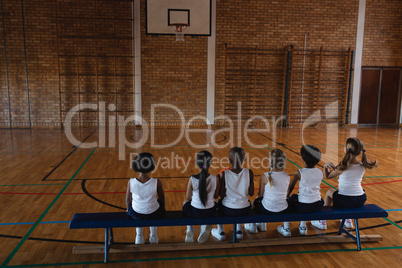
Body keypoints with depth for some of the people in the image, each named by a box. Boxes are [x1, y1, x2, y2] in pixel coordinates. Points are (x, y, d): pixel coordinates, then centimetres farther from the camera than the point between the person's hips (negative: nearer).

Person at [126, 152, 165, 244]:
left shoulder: (131, 182, -20)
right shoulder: (157, 182, -22)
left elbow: (128, 200, -5)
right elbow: (162, 199, -6)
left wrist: (129, 210, 17)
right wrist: (162, 209, 17)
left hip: (136, 214, 1)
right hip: (154, 214, -1)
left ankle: (139, 236, 42)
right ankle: (153, 236, 43)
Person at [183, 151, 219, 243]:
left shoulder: (192, 179, -18)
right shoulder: (215, 179, -14)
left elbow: (188, 198, -5)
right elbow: (216, 196, 0)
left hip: (195, 212, -1)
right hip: (210, 212, 1)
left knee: (185, 202, 34)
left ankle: (189, 230, 25)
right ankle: (205, 226, 19)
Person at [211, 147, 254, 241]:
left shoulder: (224, 174, -17)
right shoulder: (249, 173, -11)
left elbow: (222, 195, -11)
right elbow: (251, 193, -5)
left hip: (228, 211, -2)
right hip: (244, 211, 2)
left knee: (219, 202, 33)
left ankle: (220, 232, 39)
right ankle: (239, 230, 42)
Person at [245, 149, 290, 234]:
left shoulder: (265, 177, -19)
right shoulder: (287, 176, -7)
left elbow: (260, 195, -6)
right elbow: (286, 194, 5)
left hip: (268, 210, -3)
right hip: (284, 210, 4)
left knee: (256, 201, 28)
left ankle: (252, 225, 43)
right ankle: (262, 225, 44)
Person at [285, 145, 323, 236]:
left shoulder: (299, 173, -14)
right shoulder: (320, 172, -2)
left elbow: (290, 188, -2)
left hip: (303, 207, -5)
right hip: (317, 206, 5)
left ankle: (286, 229, 26)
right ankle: (302, 227, 42)